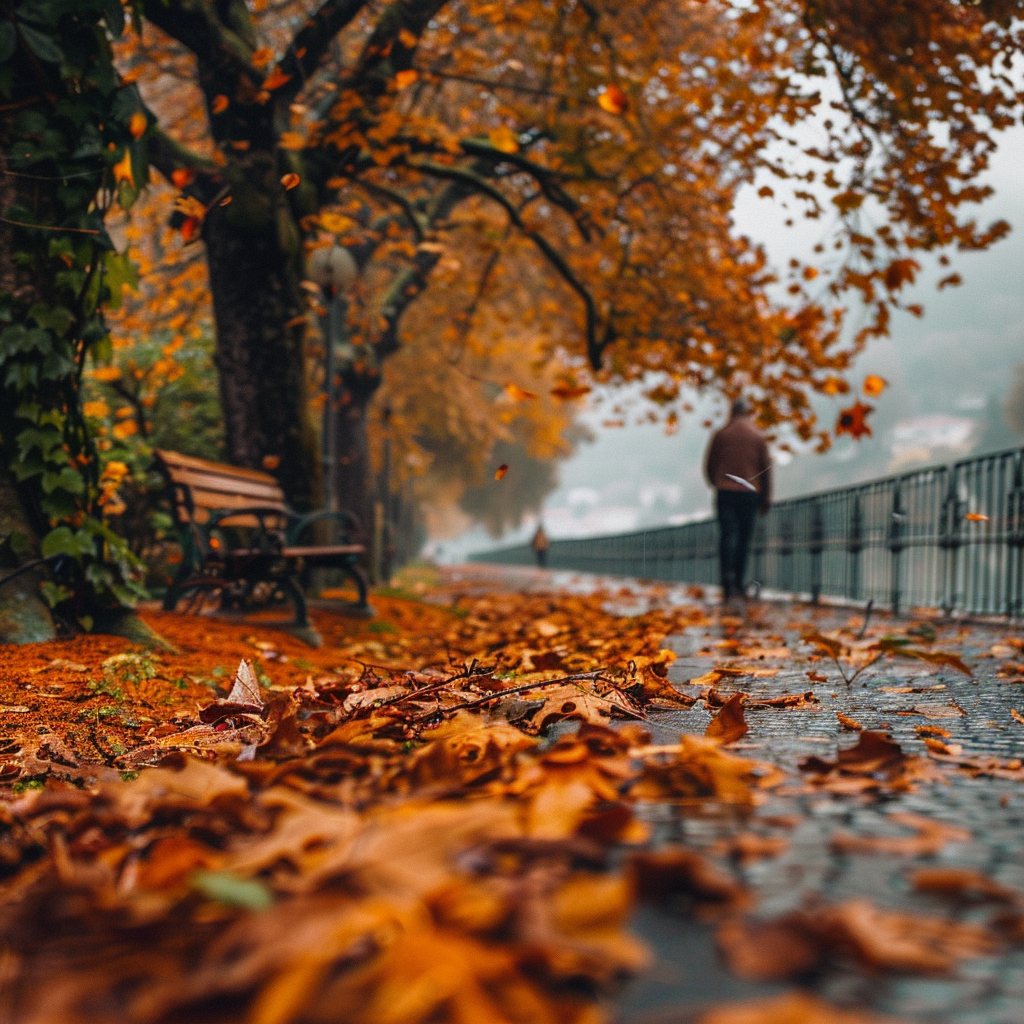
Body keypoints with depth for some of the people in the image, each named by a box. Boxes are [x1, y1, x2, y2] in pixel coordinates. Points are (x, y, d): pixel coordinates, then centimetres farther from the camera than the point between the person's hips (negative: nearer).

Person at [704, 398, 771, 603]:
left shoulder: (720, 435, 4)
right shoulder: (758, 436, 5)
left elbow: (709, 465, 7)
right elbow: (766, 468, 5)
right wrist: (766, 499, 11)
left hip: (725, 492, 0)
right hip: (750, 493, 1)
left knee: (727, 535, -6)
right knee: (744, 538, 7)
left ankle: (727, 579, -26)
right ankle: (738, 585, 8)